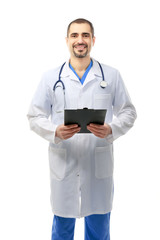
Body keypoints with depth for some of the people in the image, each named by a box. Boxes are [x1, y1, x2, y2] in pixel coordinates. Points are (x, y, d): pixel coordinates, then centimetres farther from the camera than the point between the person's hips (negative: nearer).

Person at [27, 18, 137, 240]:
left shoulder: (111, 76, 4)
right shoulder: (51, 78, 3)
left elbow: (128, 112, 5)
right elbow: (35, 117, 3)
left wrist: (111, 129, -15)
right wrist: (55, 132, -17)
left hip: (99, 165, 1)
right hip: (63, 164, 0)